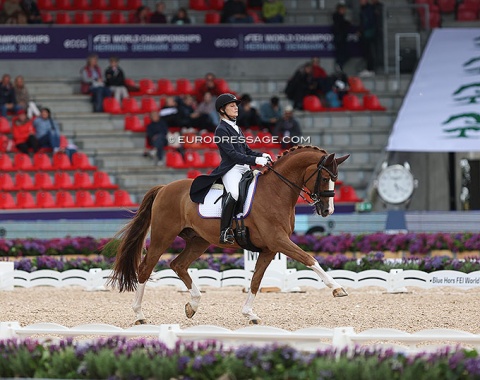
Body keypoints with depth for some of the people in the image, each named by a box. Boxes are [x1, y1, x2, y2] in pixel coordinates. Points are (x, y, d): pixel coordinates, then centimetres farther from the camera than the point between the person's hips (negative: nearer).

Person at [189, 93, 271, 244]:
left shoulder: (237, 129, 23)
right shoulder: (221, 130, -4)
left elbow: (247, 151, 24)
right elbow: (232, 154, -14)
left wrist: (261, 155, 4)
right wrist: (255, 160, -21)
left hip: (245, 169, 10)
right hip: (231, 169, -10)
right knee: (234, 192, -37)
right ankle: (225, 232, -36)